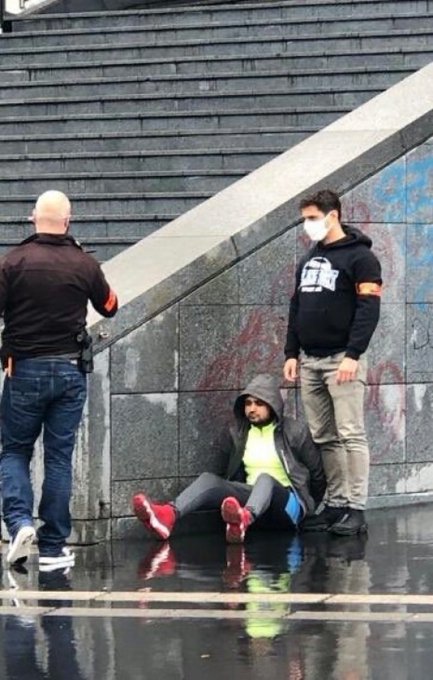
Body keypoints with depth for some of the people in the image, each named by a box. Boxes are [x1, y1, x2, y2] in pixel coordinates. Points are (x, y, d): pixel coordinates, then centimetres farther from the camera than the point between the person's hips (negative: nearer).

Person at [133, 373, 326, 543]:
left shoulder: (295, 432, 2)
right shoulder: (236, 435, 13)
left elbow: (317, 474, 8)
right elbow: (229, 475, 23)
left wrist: (309, 506, 16)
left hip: (288, 505, -4)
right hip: (252, 497, 4)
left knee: (265, 479, -38)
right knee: (209, 479, -23)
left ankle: (243, 519, -75)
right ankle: (169, 514, -55)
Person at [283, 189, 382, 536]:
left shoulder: (360, 257, -5)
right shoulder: (309, 260, 18)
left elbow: (369, 309, -12)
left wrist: (353, 355, -19)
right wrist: (292, 353, 12)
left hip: (341, 360, -7)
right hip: (310, 361, 7)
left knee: (351, 435, -9)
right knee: (323, 438, 6)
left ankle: (356, 509, -10)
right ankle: (335, 504, 10)